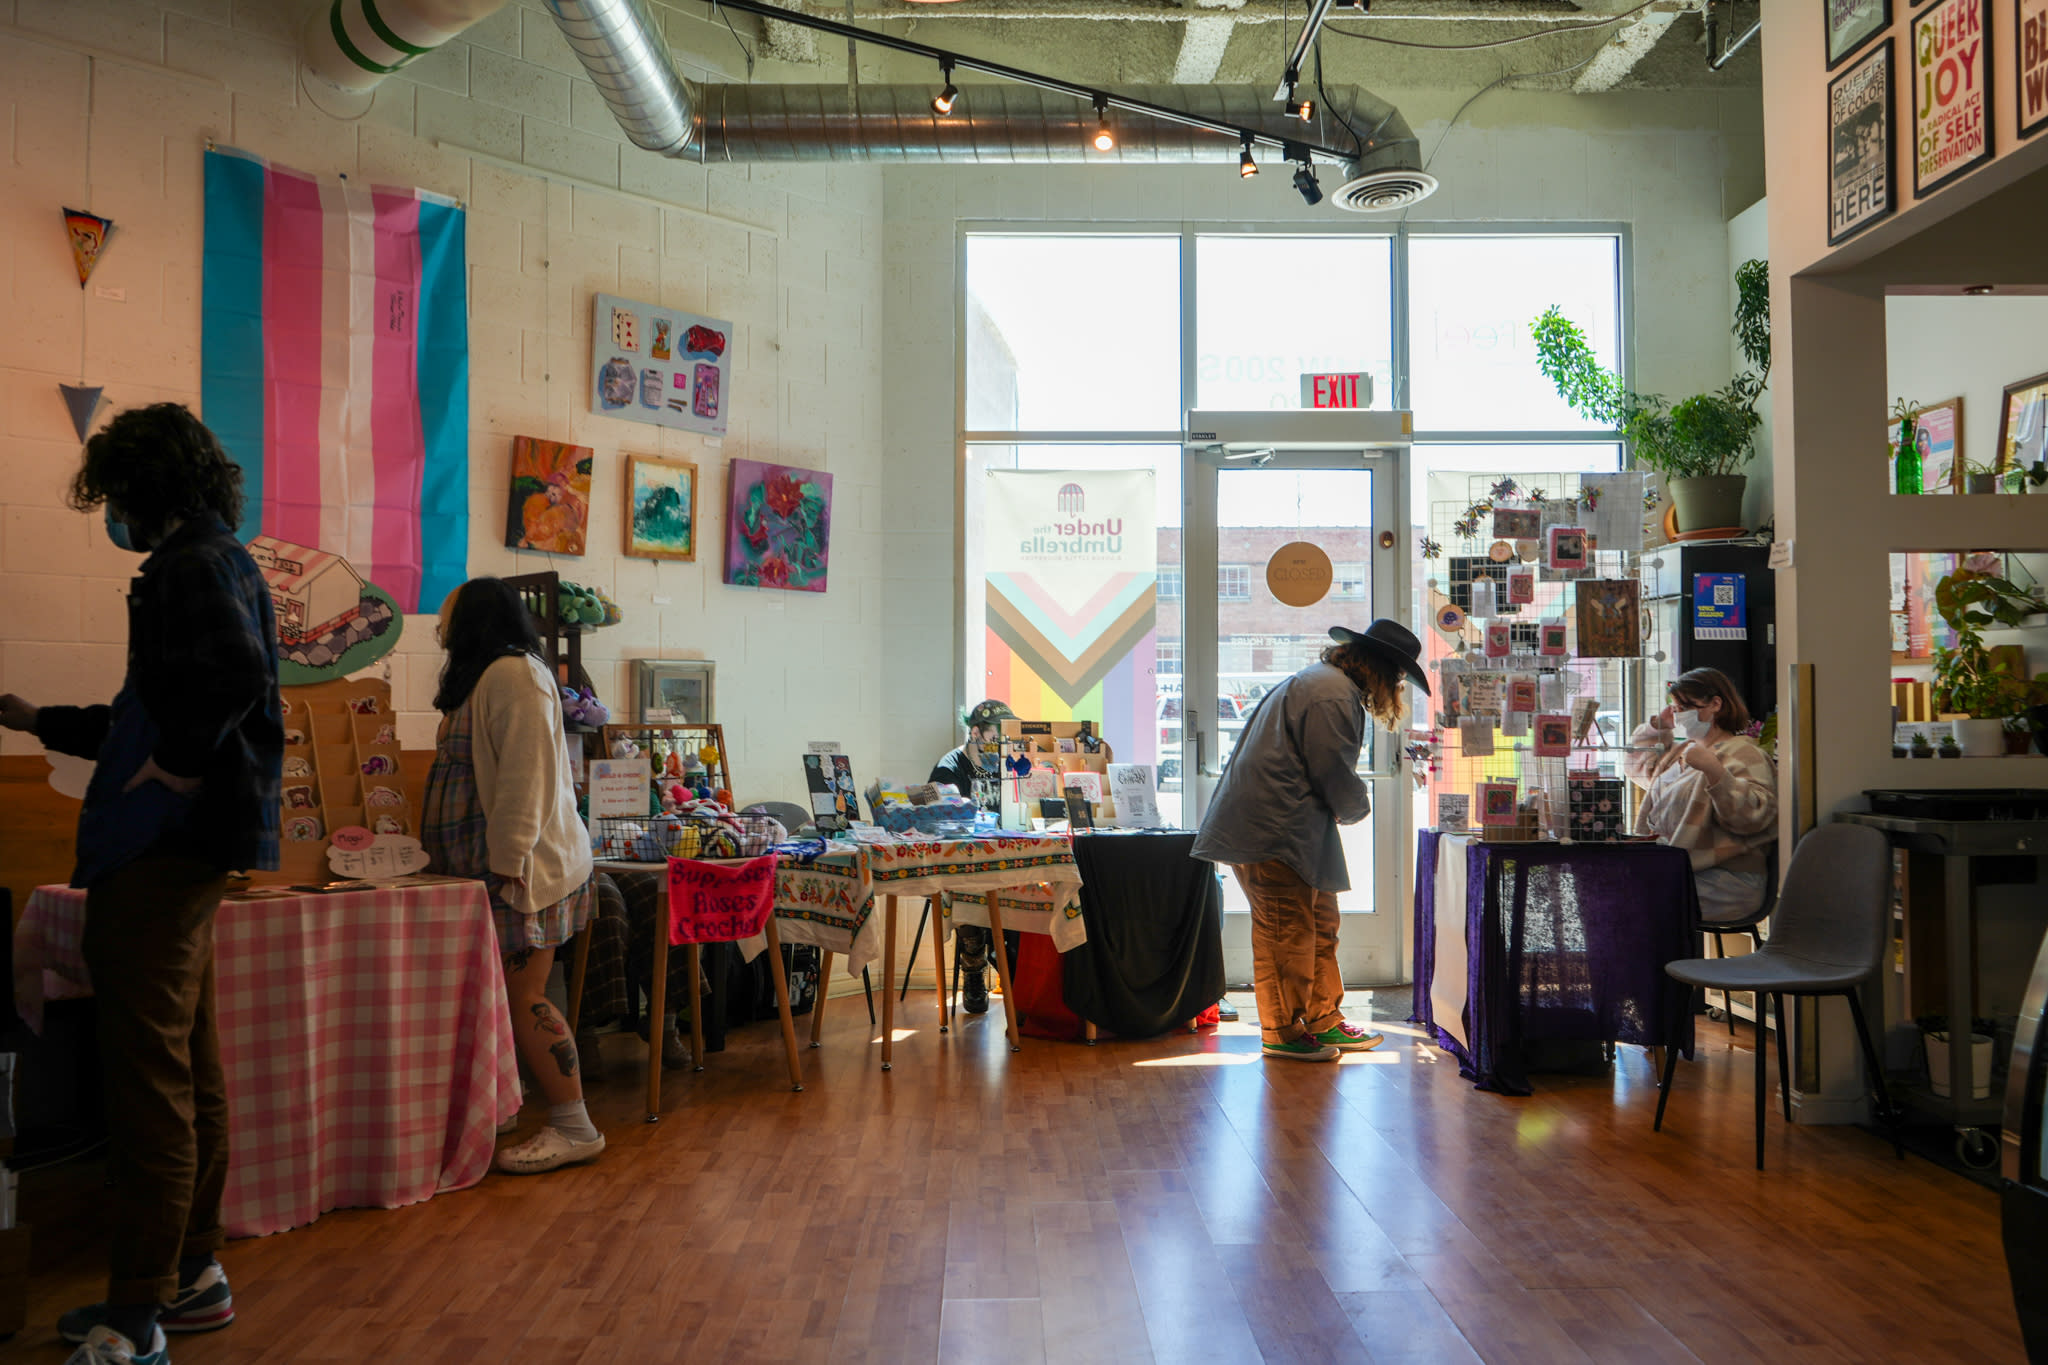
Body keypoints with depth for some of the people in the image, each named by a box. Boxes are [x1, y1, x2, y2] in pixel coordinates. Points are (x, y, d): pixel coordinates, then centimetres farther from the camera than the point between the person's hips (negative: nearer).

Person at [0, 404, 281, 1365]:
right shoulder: (217, 563, 20)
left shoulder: (191, 565, -11)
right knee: (186, 1068, 16)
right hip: (182, 851, 11)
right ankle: (190, 1275, 27)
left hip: (163, 850, -11)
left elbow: (237, 672, -32)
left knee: (148, 1077, -7)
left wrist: (183, 767, -21)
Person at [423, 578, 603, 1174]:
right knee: (508, 996, 9)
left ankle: (574, 1128, -4)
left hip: (525, 868, -10)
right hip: (500, 864, 10)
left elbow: (525, 778, -20)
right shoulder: (493, 677, 22)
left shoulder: (513, 675, -12)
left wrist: (509, 863, -23)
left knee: (521, 997, -9)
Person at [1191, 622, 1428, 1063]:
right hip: (1272, 831, -11)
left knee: (1320, 926, 14)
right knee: (1287, 931, -4)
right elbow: (1334, 774, -16)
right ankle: (1281, 1031, 5)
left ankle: (1324, 1022, 22)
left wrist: (1346, 807, 8)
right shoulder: (1333, 693, -16)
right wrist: (1356, 809, 3)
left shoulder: (1321, 681, 21)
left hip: (1294, 830, 11)